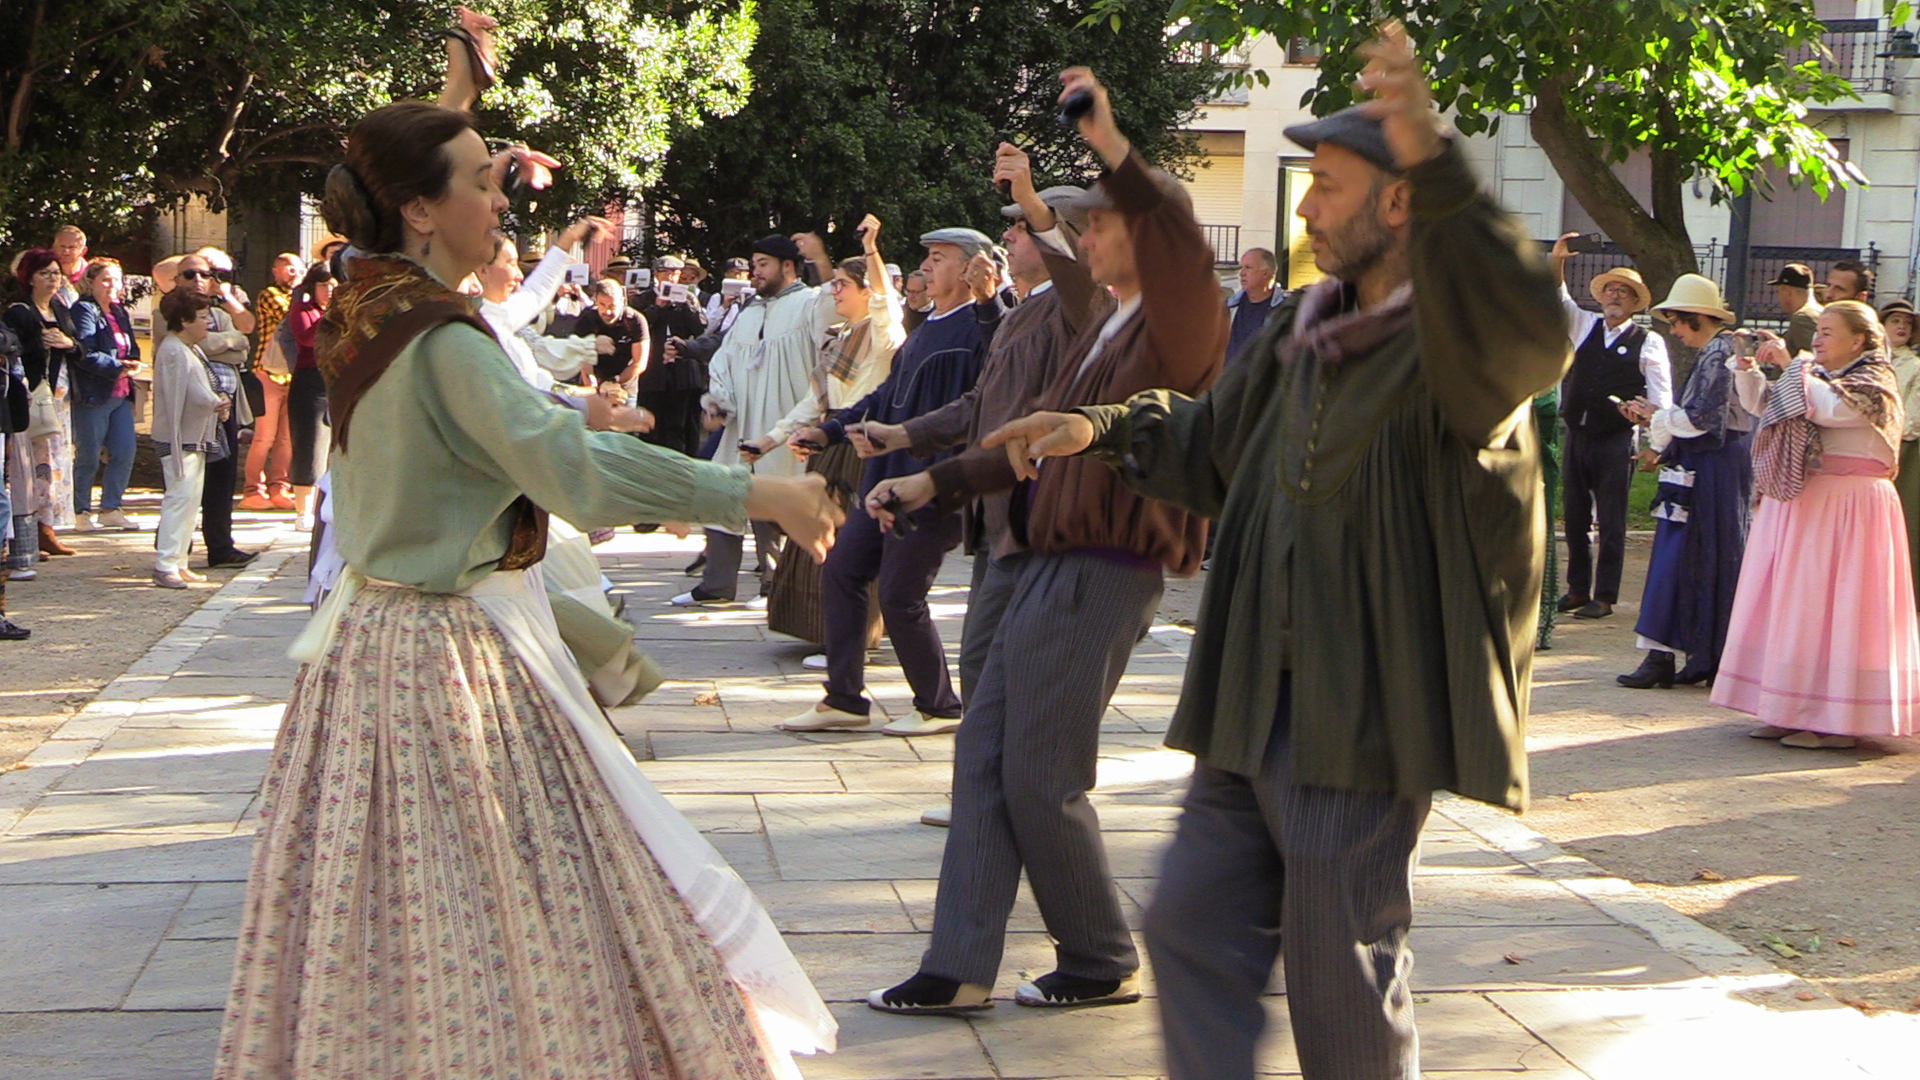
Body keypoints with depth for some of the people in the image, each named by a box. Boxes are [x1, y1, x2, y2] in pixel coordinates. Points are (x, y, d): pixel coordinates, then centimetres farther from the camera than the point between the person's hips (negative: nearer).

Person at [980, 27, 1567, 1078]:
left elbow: (1528, 336, -40)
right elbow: (1217, 438, 29)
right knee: (1192, 922, 12)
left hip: (1367, 713, -8)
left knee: (1341, 967, 3)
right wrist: (1107, 429, 14)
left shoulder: (1452, 345, -14)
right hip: (1255, 703, 8)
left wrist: (1436, 162, -49)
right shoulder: (1300, 331, 11)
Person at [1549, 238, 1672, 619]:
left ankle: (1604, 597, 4)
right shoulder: (1584, 326, 12)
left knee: (1611, 523, -1)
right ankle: (1577, 590, 18)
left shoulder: (1648, 342, 0)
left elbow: (1661, 395, -3)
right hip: (1576, 437, 5)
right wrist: (1557, 260, -7)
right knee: (1575, 518, 9)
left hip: (1616, 441, -4)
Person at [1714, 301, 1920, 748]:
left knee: (1832, 606, -9)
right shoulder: (1819, 375, 18)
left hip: (1848, 509, -9)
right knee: (1791, 607, 7)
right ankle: (1792, 713, 12)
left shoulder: (1873, 381, -7)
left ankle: (1837, 722, -6)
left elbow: (1829, 407, -25)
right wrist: (1749, 372, 4)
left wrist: (1792, 365, -17)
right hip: (1803, 504, 9)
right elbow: (1765, 404, 21)